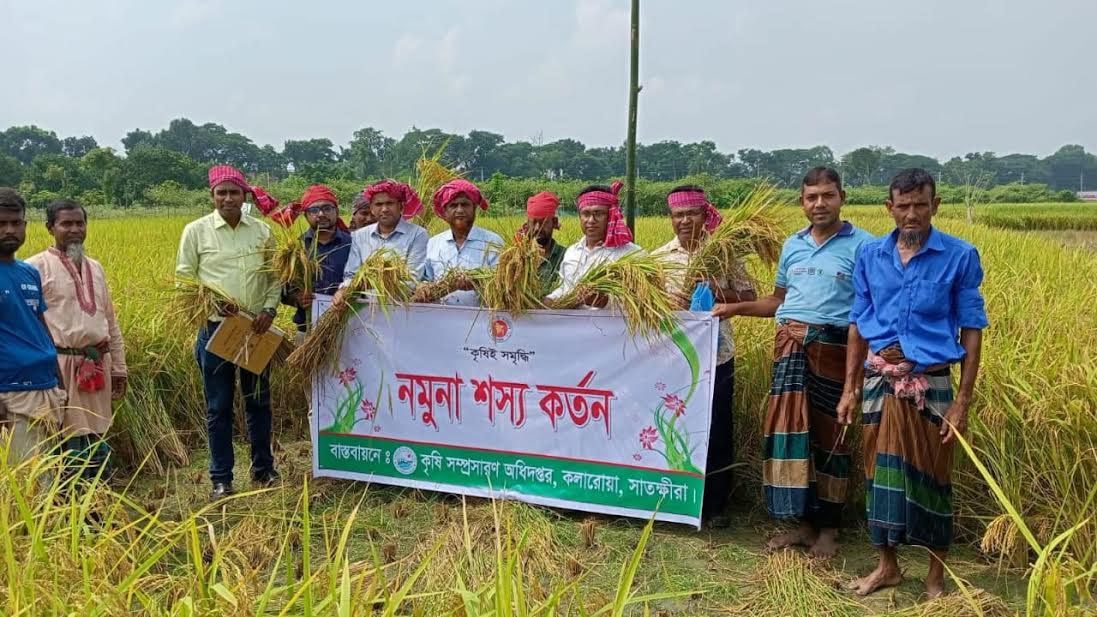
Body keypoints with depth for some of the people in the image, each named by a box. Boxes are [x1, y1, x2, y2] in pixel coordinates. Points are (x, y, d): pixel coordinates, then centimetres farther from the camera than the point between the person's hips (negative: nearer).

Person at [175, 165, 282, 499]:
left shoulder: (262, 231, 5)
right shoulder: (196, 231, -1)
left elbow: (275, 276, 10)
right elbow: (184, 279, 1)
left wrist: (269, 309, -6)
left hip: (257, 329, 2)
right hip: (216, 327, -2)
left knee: (259, 401, 13)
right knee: (218, 406, 6)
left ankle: (263, 469, 27)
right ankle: (221, 478, 17)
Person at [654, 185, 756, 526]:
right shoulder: (660, 257, 5)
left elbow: (749, 297, 2)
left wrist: (719, 294, -15)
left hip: (716, 356, -1)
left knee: (716, 431, 5)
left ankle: (715, 505, 19)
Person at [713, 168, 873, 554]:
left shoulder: (862, 245, -1)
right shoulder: (792, 245, 15)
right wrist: (736, 308, 13)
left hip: (835, 346, -4)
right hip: (791, 341, 4)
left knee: (829, 433, 5)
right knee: (788, 424, -5)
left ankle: (828, 528, 19)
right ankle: (802, 522, 7)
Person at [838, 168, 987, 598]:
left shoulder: (961, 256, -5)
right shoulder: (870, 254, 3)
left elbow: (971, 330, -4)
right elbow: (858, 324, 8)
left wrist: (963, 401, -8)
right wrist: (850, 389, 6)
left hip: (930, 383, -3)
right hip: (879, 381, 3)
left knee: (931, 475, 6)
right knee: (881, 470, 11)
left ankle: (936, 577, 23)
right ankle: (887, 566, 28)